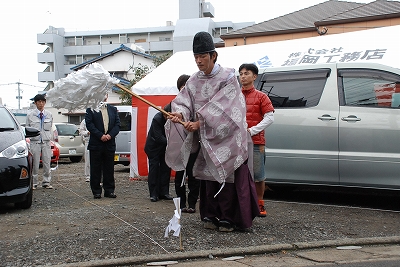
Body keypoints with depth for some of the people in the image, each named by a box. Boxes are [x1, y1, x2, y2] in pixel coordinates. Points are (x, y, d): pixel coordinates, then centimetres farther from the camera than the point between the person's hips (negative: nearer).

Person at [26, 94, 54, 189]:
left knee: (47, 163, 3)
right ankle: (34, 183, 7)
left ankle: (46, 182, 11)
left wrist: (49, 137, 9)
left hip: (46, 142, 2)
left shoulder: (49, 114, 8)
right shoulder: (30, 115, 1)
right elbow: (27, 128, 6)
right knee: (35, 164, -2)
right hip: (35, 142, -2)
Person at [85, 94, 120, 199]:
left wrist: (110, 135, -10)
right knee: (96, 169, 2)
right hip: (96, 144, -3)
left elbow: (117, 124, 7)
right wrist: (100, 135, -15)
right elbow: (89, 124, -7)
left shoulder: (113, 109, 14)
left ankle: (109, 190, 14)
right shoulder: (91, 109, 3)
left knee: (109, 168, 7)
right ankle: (96, 191, 10)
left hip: (110, 144, 3)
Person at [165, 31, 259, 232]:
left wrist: (200, 123, -24)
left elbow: (222, 109, -18)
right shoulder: (193, 82, 8)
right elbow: (183, 102, -2)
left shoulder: (227, 78, -8)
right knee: (208, 176, 6)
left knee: (227, 177, -4)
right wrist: (180, 114, -25)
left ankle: (228, 218, 4)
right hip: (206, 139, 5)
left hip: (226, 138, -5)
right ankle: (211, 216, 17)